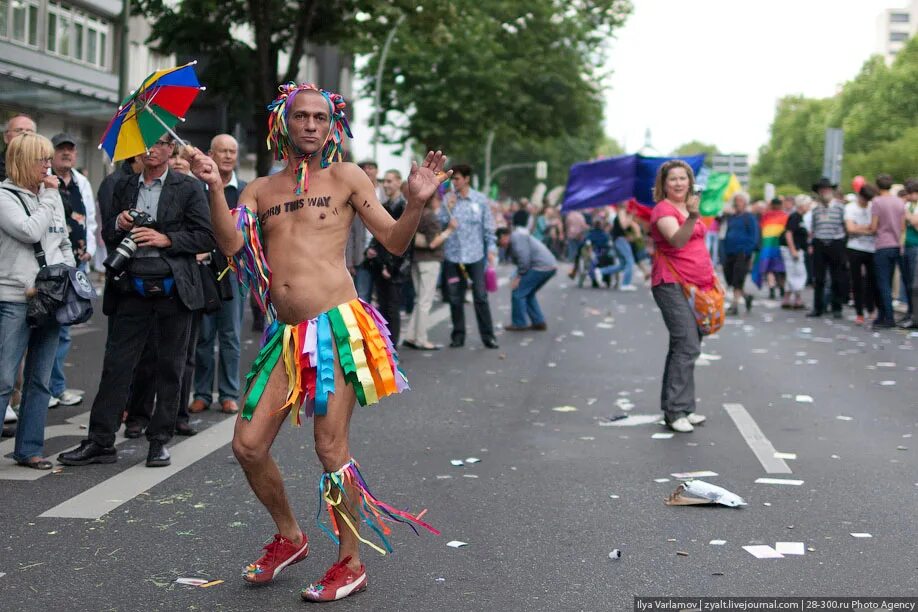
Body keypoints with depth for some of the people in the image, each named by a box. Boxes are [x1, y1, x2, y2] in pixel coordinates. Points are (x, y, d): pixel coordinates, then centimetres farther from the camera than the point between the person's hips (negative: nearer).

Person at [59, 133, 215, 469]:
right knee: (116, 364, 0)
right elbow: (107, 234, 18)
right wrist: (118, 224, -4)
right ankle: (100, 441, 5)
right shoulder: (124, 187, 14)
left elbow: (206, 237, -3)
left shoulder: (189, 188, 2)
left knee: (169, 368, 4)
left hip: (172, 289, -2)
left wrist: (165, 239, -14)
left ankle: (160, 440, 15)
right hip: (132, 289, 3)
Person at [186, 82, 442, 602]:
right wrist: (214, 187, -10)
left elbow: (395, 242, 2)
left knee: (331, 449, -6)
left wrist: (417, 203, -16)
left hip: (337, 326, -5)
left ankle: (351, 563, 11)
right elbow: (230, 243, 1)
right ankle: (289, 538, 27)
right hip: (287, 335, 5)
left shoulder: (345, 178, 6)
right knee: (248, 446, 3)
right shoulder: (261, 189, 16)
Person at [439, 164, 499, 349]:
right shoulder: (447, 199, 3)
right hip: (452, 256, 1)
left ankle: (488, 335, 4)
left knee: (481, 297, -2)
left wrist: (491, 248, 1)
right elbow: (439, 224, 1)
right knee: (455, 298, 7)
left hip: (475, 256, -1)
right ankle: (458, 335, 17)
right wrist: (448, 208, -12)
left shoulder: (480, 199, 2)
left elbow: (488, 226, 6)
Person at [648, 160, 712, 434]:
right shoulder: (663, 210, -10)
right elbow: (676, 241, -28)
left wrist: (710, 276, 19)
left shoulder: (689, 207, 17)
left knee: (684, 346, 11)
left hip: (694, 285, 9)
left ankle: (681, 407, 17)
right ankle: (676, 411, -11)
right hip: (672, 284, -9)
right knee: (687, 346, -15)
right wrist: (692, 218, -43)